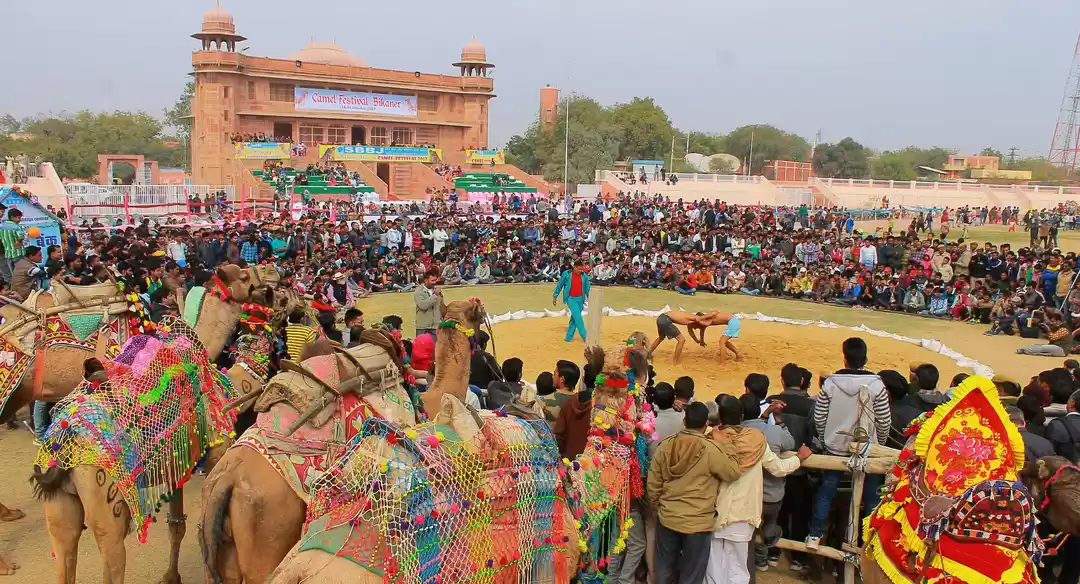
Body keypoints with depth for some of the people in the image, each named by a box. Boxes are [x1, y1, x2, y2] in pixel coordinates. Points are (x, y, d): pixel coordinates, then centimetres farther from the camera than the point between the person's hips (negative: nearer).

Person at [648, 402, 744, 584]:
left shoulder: (665, 445, -2)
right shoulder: (711, 448, -17)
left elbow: (653, 484, 3)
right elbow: (735, 473, -7)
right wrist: (725, 446, 0)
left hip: (667, 518, 4)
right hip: (698, 522, -4)